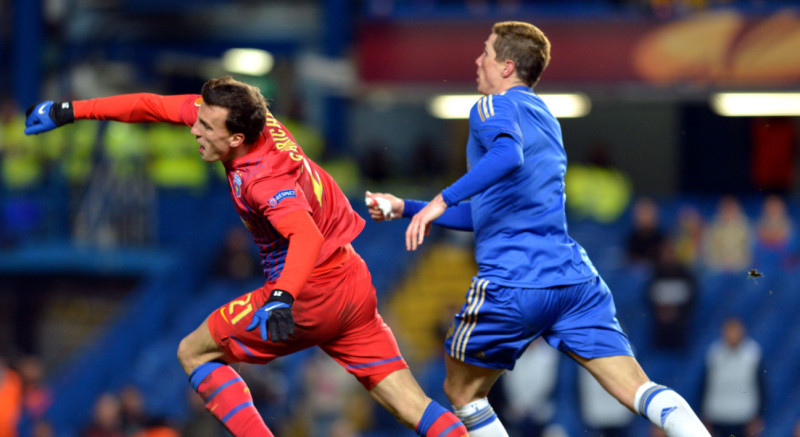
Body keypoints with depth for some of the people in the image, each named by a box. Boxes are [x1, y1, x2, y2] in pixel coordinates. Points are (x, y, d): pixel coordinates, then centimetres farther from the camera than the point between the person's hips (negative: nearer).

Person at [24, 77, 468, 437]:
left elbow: (306, 236, -42)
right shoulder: (243, 115, -3)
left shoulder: (264, 179, -25)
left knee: (194, 352, 5)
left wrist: (282, 298, -56)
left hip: (310, 293, -9)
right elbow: (153, 106, 4)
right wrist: (68, 111, 6)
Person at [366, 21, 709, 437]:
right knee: (638, 390, -6)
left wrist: (442, 200, -28)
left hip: (510, 282, -7)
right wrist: (406, 207, 33)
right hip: (575, 274, 7)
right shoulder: (543, 115, 27)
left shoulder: (495, 107, 1)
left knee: (462, 391, 16)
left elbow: (508, 154, -26)